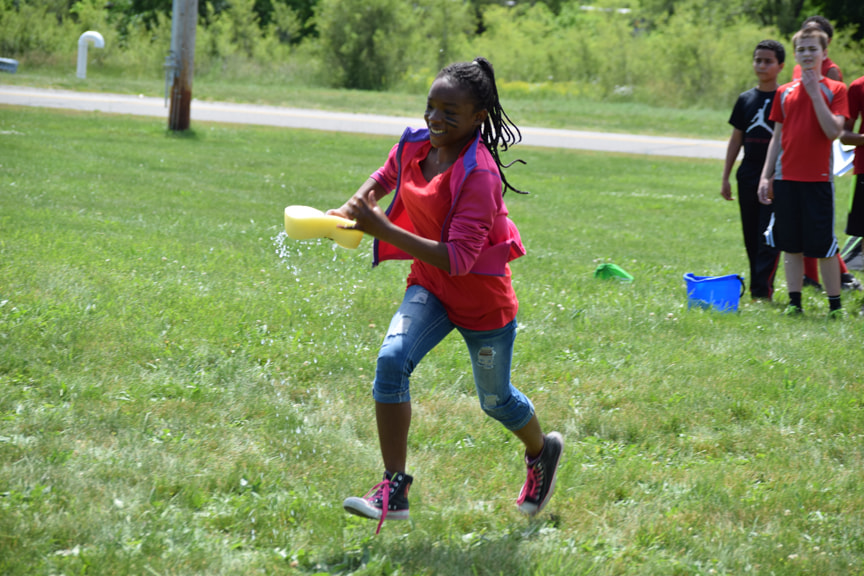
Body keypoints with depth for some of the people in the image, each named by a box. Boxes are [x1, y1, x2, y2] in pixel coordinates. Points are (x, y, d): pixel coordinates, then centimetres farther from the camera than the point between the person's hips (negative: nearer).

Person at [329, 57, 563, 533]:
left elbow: (458, 260, -36)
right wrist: (355, 206, -7)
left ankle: (542, 452, 50)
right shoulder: (414, 145, -9)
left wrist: (382, 230, -39)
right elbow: (386, 177, 16)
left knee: (496, 399, 14)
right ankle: (393, 490, -18)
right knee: (391, 360, -21)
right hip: (429, 286, 5)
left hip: (482, 298, -5)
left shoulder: (479, 175, -31)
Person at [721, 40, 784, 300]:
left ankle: (763, 290, -12)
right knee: (751, 237, 9)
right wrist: (725, 178, 12)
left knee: (769, 237, -9)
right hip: (748, 176, 5)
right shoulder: (745, 99, 11)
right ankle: (756, 287, 16)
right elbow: (736, 140, 15)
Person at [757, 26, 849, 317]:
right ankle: (794, 301, 13)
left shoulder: (835, 90, 0)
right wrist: (766, 176, 7)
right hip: (786, 178, 4)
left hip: (818, 178, -3)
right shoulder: (785, 92, 10)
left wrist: (815, 93, -14)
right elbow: (778, 137, 13)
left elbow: (833, 131, -13)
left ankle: (835, 304, 6)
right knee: (791, 244, 6)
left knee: (823, 244, -3)